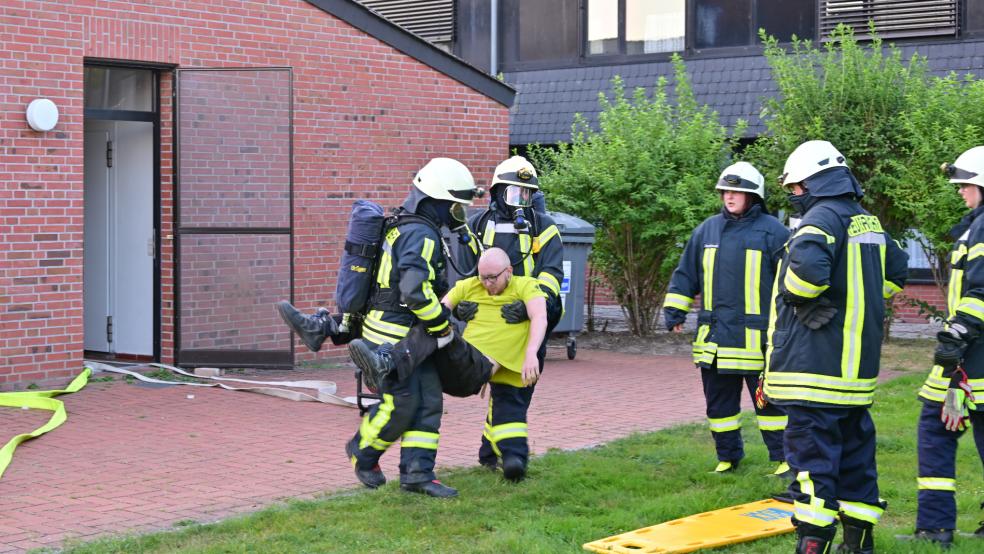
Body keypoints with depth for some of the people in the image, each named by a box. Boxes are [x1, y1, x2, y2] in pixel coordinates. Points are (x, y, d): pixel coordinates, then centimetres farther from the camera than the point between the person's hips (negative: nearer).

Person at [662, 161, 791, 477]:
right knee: (719, 401, 11)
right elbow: (685, 274, 16)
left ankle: (782, 457, 10)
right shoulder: (707, 230, 11)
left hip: (757, 337, -5)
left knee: (769, 399, 1)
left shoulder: (772, 231, -2)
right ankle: (727, 457, 22)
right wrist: (674, 311, 11)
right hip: (714, 335, 5)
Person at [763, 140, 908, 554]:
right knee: (855, 450, 15)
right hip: (858, 366, 9)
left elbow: (807, 266, -32)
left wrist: (794, 296, -12)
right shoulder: (869, 223, 15)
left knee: (812, 454, -7)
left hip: (816, 362, -9)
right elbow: (896, 272, 28)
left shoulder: (822, 218, -13)